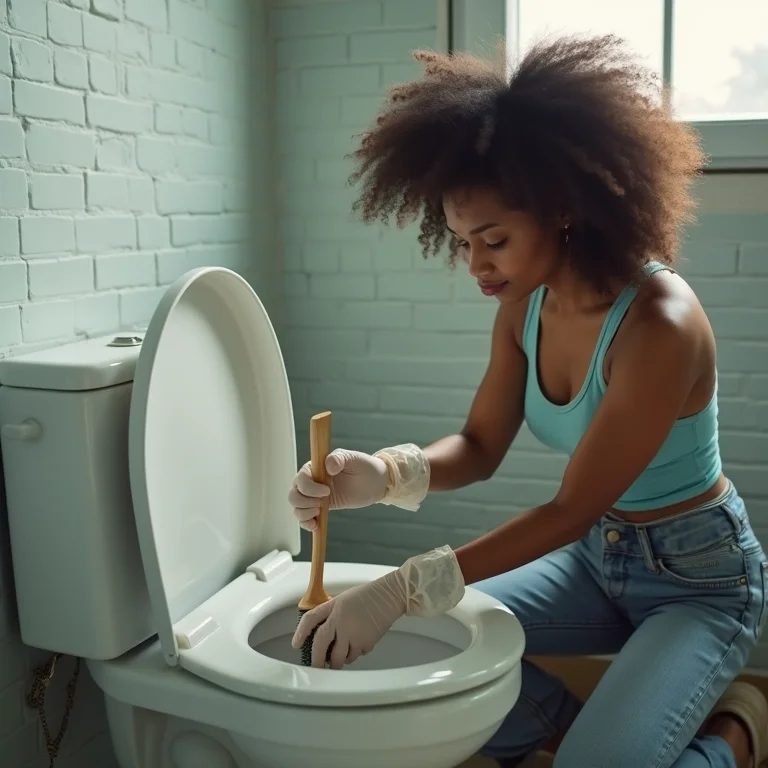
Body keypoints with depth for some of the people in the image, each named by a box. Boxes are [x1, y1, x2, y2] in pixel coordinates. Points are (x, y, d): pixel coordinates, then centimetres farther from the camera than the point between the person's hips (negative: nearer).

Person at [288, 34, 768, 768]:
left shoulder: (658, 324, -31)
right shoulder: (526, 303, -8)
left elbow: (570, 509, -29)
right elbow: (479, 445, -2)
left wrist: (403, 589, -33)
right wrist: (385, 474, -24)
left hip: (700, 581, -6)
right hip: (599, 558, 7)